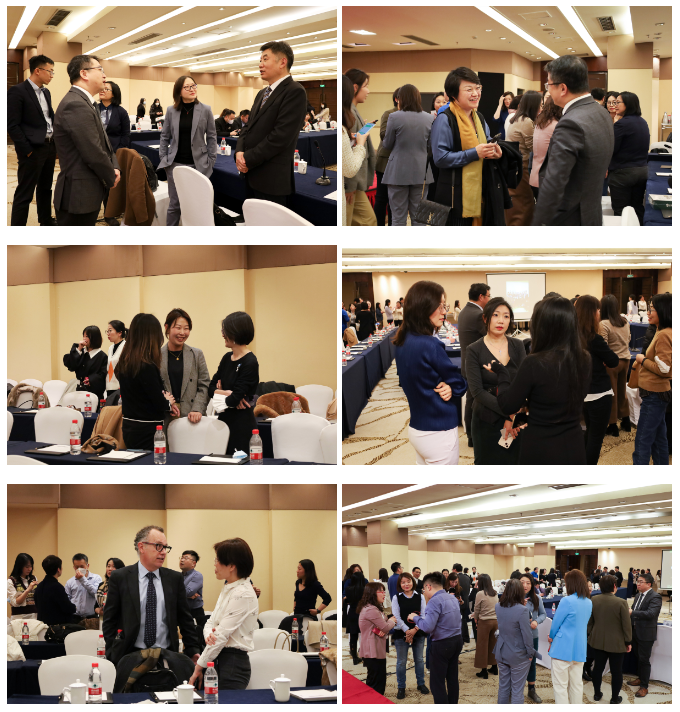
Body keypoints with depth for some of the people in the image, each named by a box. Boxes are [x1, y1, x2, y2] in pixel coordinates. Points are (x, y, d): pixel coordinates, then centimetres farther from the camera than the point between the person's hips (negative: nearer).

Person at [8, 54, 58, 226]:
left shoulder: (46, 92, 13)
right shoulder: (17, 91, -12)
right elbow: (12, 125, -15)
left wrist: (55, 144, 10)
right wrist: (27, 151, -17)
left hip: (49, 147, 8)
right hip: (32, 150, -8)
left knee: (45, 189, 18)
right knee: (24, 194, -4)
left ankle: (46, 221, 30)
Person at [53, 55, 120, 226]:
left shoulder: (83, 102, 15)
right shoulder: (76, 105, -19)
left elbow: (104, 142, 19)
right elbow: (94, 154, -21)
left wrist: (114, 167, 2)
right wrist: (111, 178, -6)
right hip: (79, 196, -11)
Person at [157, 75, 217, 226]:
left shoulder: (205, 110, 0)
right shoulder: (171, 111, 4)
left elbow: (211, 137, 4)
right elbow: (165, 136, 12)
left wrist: (211, 161, 1)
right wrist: (163, 158, 6)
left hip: (198, 165, -1)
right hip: (175, 164, 1)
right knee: (174, 204, 7)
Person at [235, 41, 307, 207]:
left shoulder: (295, 92, -10)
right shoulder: (262, 94, 20)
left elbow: (281, 135, -18)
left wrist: (249, 159, -14)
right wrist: (239, 152, -2)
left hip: (272, 179, -8)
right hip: (250, 175, 8)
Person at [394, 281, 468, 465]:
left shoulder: (403, 342, 4)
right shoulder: (430, 346, -22)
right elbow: (459, 385, -11)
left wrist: (446, 388, -5)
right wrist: (450, 388, 7)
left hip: (416, 429, 9)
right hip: (438, 434, -9)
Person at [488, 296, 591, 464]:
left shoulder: (534, 364, -20)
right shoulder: (584, 360, -5)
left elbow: (508, 406, -8)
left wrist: (502, 373, 7)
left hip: (540, 452, -4)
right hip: (575, 449, 4)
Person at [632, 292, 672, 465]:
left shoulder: (664, 335, -20)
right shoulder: (664, 332, 11)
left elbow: (663, 369, -23)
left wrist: (642, 360, -11)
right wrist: (643, 363, 11)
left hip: (654, 395, -11)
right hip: (658, 392, 11)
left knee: (642, 440, -7)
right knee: (658, 437, 17)